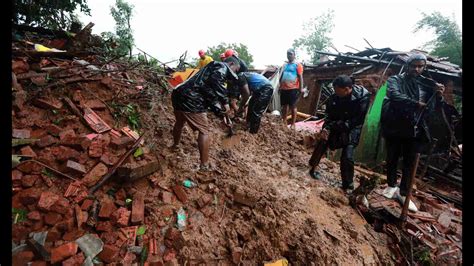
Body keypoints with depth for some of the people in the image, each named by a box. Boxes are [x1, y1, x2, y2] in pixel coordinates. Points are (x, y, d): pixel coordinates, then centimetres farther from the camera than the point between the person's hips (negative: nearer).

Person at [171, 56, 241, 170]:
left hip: (178, 94, 10)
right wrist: (225, 101, -16)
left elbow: (208, 92, 25)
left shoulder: (212, 68, 28)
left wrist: (218, 108, 18)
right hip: (190, 100, -10)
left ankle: (175, 145, 57)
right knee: (204, 131, 0)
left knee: (179, 122, 32)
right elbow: (214, 81, -24)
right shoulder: (222, 67, -1)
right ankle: (204, 165, 6)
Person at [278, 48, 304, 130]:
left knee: (293, 106, -2)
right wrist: (280, 87, 18)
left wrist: (301, 88, -12)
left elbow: (300, 77, -6)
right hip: (284, 89, 6)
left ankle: (293, 124, 4)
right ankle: (284, 123, 18)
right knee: (284, 106, 9)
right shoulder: (284, 65, 18)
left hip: (293, 89, -6)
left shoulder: (297, 65, 0)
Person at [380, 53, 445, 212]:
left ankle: (403, 193, 22)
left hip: (414, 130, 2)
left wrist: (438, 96, -14)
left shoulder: (427, 85, 9)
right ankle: (391, 185, 31)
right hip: (394, 127, -2)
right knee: (392, 158, 11)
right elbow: (395, 96, -19)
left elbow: (430, 109, 3)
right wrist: (417, 104, -22)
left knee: (409, 162, 8)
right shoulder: (395, 80, 0)